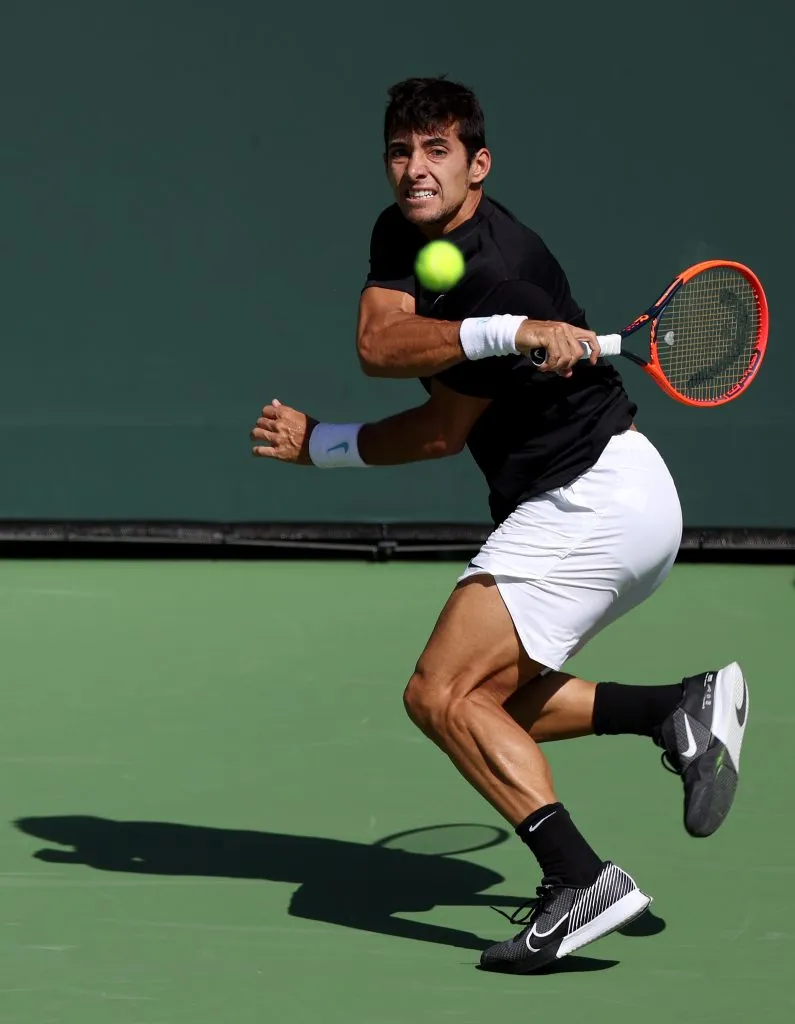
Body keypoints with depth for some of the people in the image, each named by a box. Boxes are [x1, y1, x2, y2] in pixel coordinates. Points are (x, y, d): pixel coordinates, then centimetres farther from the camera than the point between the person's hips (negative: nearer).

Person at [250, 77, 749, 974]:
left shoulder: (501, 272, -21)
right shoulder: (403, 235, 6)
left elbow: (441, 433, -13)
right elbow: (377, 345, -13)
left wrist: (321, 447, -2)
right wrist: (505, 332, -27)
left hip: (596, 494, -10)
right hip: (592, 505, 10)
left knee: (441, 694, -18)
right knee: (487, 703, 15)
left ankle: (580, 881, -26)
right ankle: (684, 708, 11)